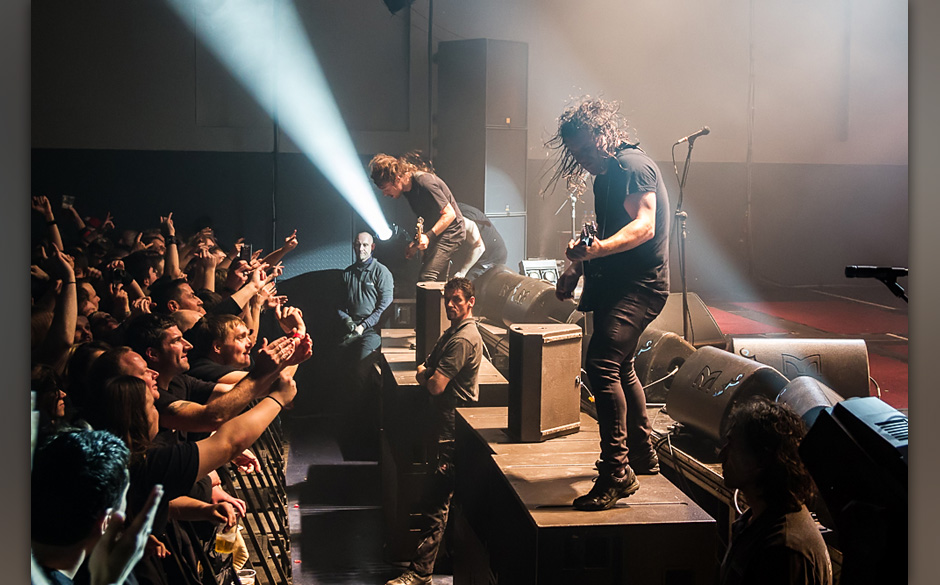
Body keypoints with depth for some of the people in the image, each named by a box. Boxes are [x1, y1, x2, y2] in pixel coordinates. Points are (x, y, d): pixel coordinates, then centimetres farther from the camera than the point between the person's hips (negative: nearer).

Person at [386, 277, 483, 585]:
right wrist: (426, 373, -1)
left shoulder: (462, 340, -19)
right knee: (442, 498, 19)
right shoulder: (453, 332, 15)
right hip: (448, 425, 11)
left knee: (434, 502, -9)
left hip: (453, 431, -11)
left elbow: (436, 386, -23)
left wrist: (425, 376, -2)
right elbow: (425, 369, 21)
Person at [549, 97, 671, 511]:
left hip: (640, 285, -11)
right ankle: (642, 456, 38)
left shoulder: (632, 166, -14)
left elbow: (643, 226, -28)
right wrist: (575, 267, 18)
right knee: (621, 368, 23)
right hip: (617, 284, 11)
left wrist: (599, 248, -43)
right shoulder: (605, 175, 17)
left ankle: (617, 470, -26)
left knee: (602, 364, -25)